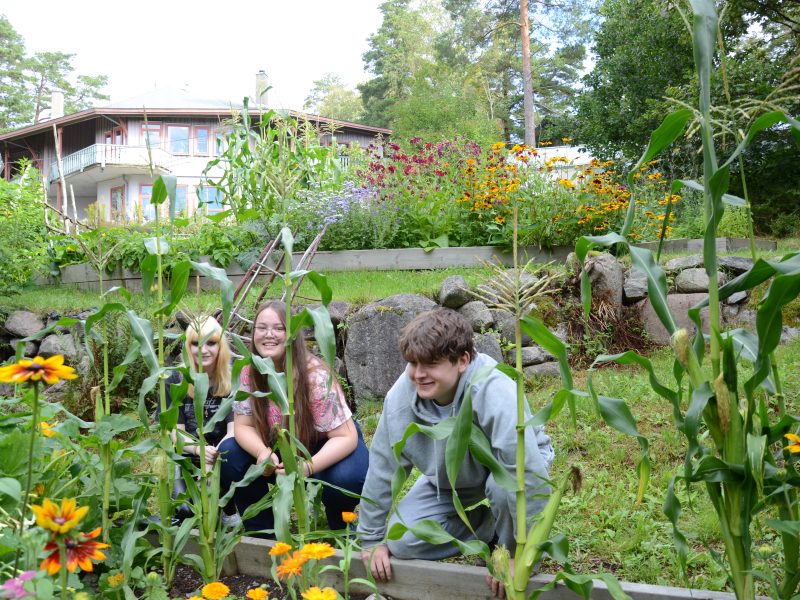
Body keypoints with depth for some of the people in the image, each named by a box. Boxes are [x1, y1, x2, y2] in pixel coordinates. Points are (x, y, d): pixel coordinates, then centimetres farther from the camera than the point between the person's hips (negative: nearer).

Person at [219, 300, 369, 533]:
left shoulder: (316, 376, -27)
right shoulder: (250, 373, -13)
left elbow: (345, 437, -25)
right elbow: (243, 426, -9)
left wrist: (308, 466, -43)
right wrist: (263, 452, -33)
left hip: (328, 445, -4)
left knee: (347, 478, -36)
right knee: (228, 456, -20)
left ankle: (341, 533, -2)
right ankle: (262, 531, -1)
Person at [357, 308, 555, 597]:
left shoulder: (497, 396, -39)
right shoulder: (401, 395, -24)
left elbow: (529, 477, -38)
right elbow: (382, 467, -12)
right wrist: (372, 539, -5)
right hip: (448, 481, 5)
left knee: (504, 485, -38)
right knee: (400, 542, -11)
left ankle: (506, 539, -5)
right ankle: (490, 531, 9)